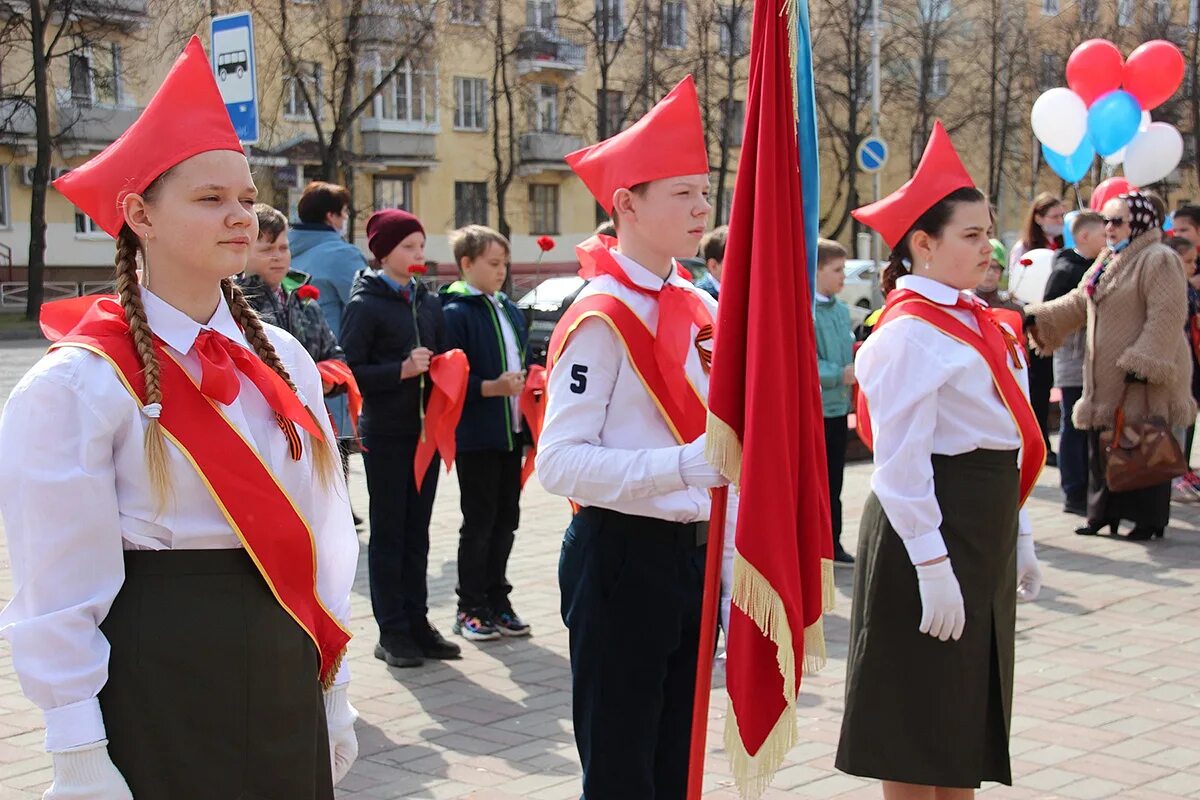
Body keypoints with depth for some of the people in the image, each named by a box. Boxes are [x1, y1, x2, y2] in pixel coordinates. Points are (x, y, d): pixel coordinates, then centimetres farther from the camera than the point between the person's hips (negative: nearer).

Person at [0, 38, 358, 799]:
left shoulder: (282, 360, 5)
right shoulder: (78, 382, -12)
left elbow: (321, 534, 9)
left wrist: (332, 690, 10)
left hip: (281, 674, 6)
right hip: (155, 686, -5)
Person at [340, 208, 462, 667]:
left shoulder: (429, 302, 12)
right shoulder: (365, 304, -7)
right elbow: (352, 371, -12)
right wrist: (402, 370, -20)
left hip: (425, 429, 6)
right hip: (386, 434, -6)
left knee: (417, 531, 11)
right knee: (388, 533, 1)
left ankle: (417, 624, 18)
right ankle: (391, 633, 7)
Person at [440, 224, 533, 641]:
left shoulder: (511, 311, 13)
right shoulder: (455, 313, -10)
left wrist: (530, 382, 4)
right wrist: (492, 387, -25)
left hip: (511, 431, 7)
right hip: (476, 435, -7)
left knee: (506, 518, 11)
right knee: (479, 521, 0)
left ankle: (496, 600, 22)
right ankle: (470, 608, 10)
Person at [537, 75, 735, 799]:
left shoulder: (701, 309, 8)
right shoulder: (600, 320, -15)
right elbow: (559, 462, -21)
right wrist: (681, 466, -30)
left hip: (691, 551, 7)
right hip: (620, 556, -7)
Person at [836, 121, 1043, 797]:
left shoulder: (978, 322, 12)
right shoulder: (910, 332, -16)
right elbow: (900, 464, -20)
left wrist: (1018, 537, 17)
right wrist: (932, 567, -22)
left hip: (986, 531, 9)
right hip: (932, 531, -9)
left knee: (963, 717, 18)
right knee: (916, 739, 2)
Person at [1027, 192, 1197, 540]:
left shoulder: (1159, 260, -12)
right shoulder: (1107, 263, 17)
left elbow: (1166, 316, -19)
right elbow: (1079, 302, 18)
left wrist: (1143, 363, -24)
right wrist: (1036, 318, 6)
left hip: (1143, 380, -9)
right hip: (1107, 379, 9)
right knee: (1102, 446, 11)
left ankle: (1149, 519, 6)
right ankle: (1103, 514, 20)